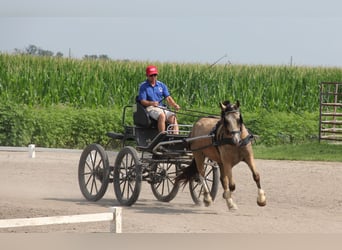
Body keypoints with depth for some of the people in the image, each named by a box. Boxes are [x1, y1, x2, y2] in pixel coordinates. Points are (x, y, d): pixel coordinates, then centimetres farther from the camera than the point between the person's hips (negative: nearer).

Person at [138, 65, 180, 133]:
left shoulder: (162, 85, 16)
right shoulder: (143, 86, 4)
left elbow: (168, 98, 6)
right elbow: (142, 101, -4)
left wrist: (174, 105, -14)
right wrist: (152, 103, -24)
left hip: (162, 107, 4)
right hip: (150, 108, -4)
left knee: (173, 117, -24)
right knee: (162, 116, -35)